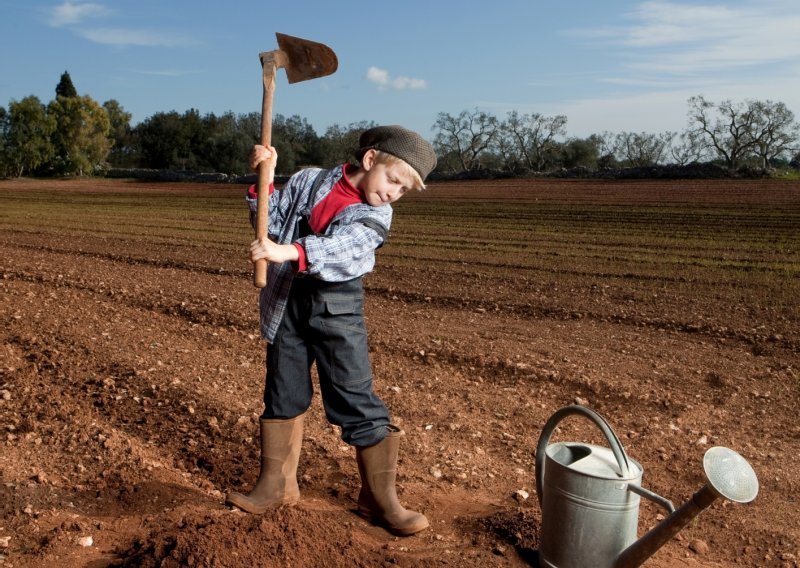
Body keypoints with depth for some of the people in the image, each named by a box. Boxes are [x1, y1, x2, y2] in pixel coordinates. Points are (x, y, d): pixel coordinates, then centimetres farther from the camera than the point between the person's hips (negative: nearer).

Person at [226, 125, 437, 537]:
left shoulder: (376, 215, -6)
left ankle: (380, 498, 11)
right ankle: (277, 484, 29)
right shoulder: (308, 181, 2)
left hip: (336, 307, -2)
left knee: (358, 402, -3)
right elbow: (271, 223, 5)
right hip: (286, 301, 3)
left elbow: (340, 247, -24)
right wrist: (265, 180, -10)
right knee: (283, 393, 13)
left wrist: (287, 251, -40)